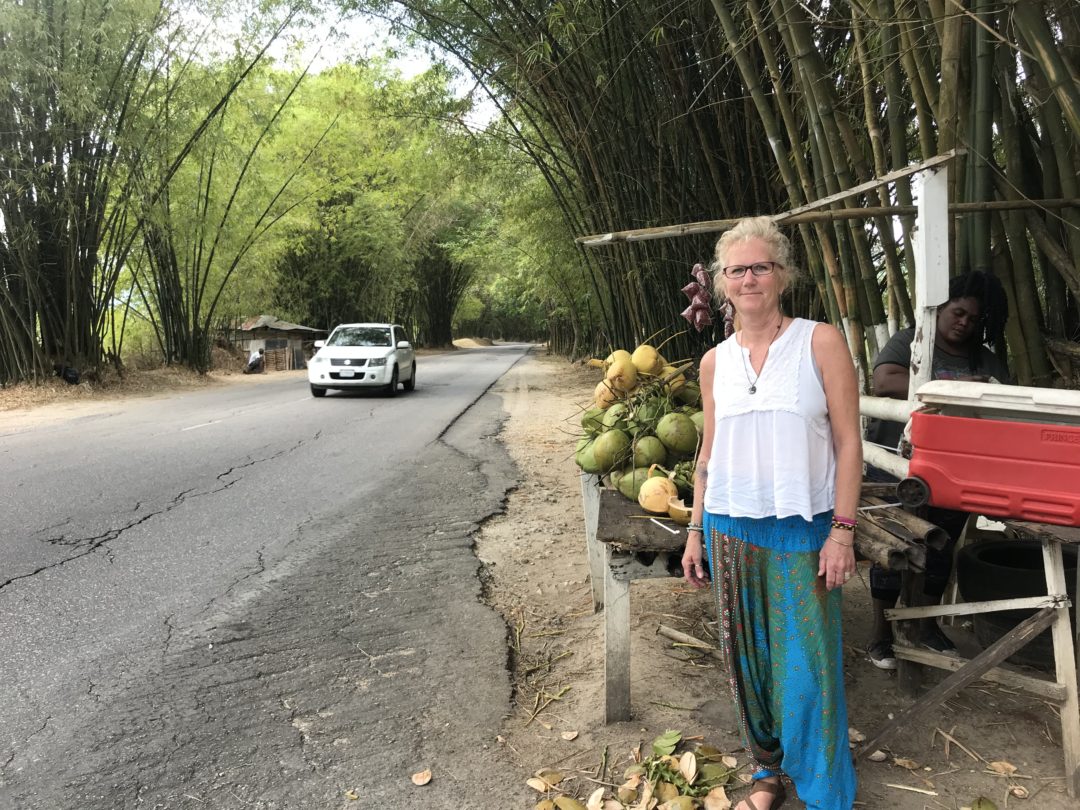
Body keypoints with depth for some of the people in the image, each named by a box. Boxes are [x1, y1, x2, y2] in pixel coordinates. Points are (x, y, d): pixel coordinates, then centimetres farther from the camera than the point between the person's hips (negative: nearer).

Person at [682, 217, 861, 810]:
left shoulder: (820, 343, -5)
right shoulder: (715, 361, 6)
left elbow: (848, 442, -6)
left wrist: (842, 531, -10)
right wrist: (696, 531, 10)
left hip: (802, 531, -3)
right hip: (731, 530, 4)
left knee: (806, 667, 3)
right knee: (747, 661, 13)